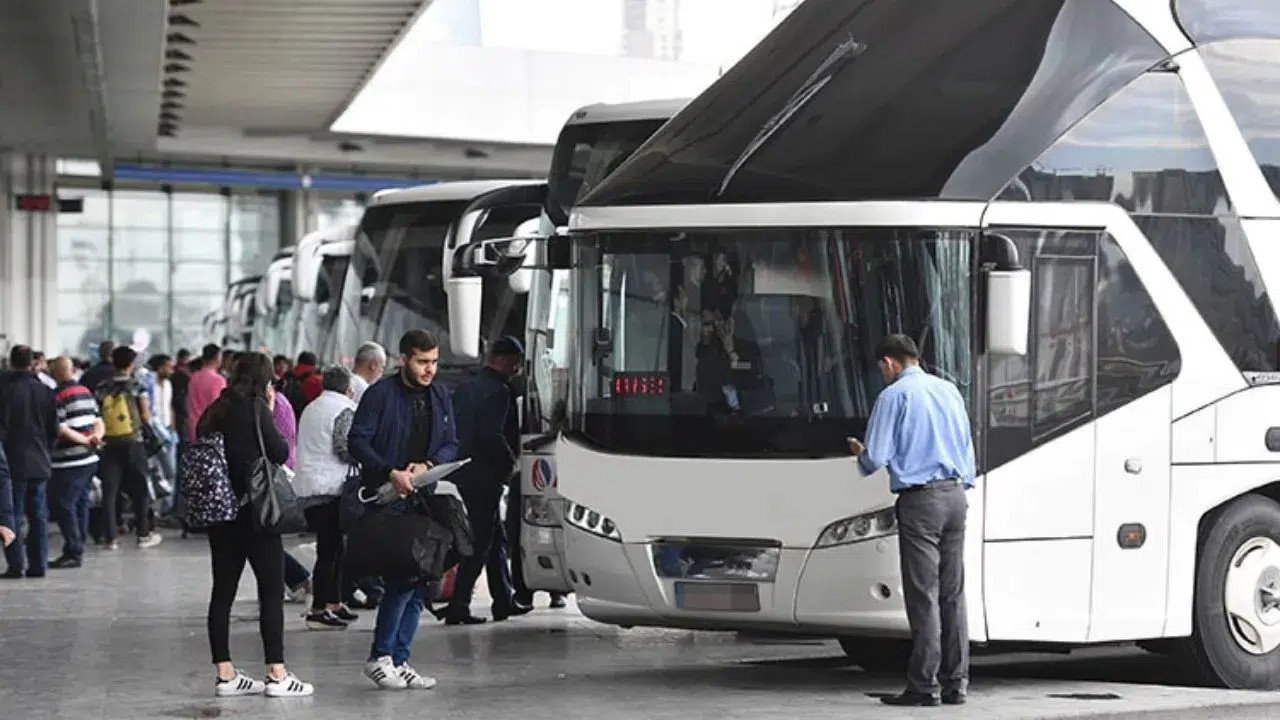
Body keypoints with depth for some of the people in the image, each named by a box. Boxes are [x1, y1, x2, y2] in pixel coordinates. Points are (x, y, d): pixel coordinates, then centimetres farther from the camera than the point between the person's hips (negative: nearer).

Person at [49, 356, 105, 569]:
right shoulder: (86, 392, 13)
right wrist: (96, 436, -4)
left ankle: (73, 552, -9)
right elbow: (98, 421, 15)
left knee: (63, 504, -5)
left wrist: (85, 440, -12)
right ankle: (78, 549, 18)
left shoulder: (58, 396, -13)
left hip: (69, 462, -9)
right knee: (81, 504, 14)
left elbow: (60, 429, -18)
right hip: (89, 459, 9)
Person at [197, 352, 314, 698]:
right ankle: (277, 675, -5)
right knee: (272, 591, -2)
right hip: (255, 510, -6)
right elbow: (280, 452, -9)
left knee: (223, 591, 7)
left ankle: (225, 674, 8)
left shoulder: (213, 412, 8)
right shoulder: (255, 408, -9)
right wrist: (270, 415, 3)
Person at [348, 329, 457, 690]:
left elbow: (450, 444, 14)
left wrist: (428, 465, -7)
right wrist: (390, 473, -20)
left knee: (418, 583, 5)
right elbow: (357, 441, -10)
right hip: (387, 498, -7)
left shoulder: (440, 397, 13)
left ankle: (399, 661, 12)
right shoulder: (380, 393, -6)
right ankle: (380, 657, -5)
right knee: (403, 577, -15)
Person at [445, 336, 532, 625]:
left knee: (496, 538, 18)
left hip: (464, 473, 9)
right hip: (484, 477, -9)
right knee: (480, 543, -5)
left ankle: (504, 600, 23)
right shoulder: (498, 391, -14)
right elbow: (492, 435, -22)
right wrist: (510, 463, -9)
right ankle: (458, 607, -7)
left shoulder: (465, 388, 13)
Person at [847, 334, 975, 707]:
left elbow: (876, 457, -6)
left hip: (920, 499, -6)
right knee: (953, 593, 8)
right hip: (955, 495, 6)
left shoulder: (894, 396, -5)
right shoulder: (949, 390, 13)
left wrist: (860, 453, 14)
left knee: (923, 594, -5)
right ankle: (956, 683, 9)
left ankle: (923, 686, -5)